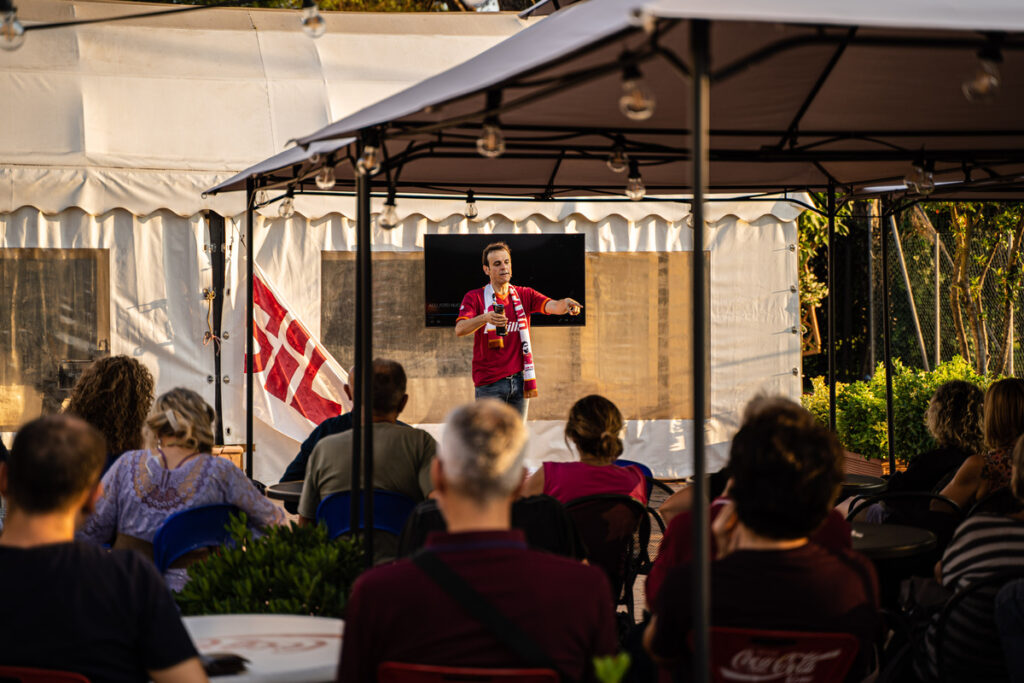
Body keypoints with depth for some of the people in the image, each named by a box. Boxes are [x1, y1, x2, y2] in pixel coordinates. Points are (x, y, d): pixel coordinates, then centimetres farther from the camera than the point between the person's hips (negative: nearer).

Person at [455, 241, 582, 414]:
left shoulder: (525, 295, 10)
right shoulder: (475, 297, -1)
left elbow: (551, 306, -8)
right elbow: (459, 330, -16)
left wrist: (564, 304, -33)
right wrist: (485, 318, -35)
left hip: (519, 379, 4)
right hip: (489, 381, -3)